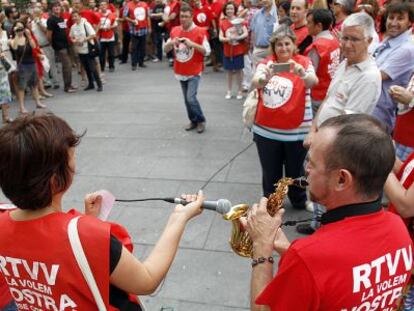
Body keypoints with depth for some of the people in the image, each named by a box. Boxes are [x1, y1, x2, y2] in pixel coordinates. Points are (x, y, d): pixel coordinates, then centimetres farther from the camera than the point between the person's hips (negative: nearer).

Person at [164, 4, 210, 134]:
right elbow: (165, 49, 8)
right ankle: (193, 121, 27)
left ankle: (201, 120, 8)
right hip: (180, 72, 5)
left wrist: (192, 44, -24)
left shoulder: (200, 32, -10)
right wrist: (172, 42, -14)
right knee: (186, 98, 11)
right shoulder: (174, 30, 4)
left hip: (194, 72, -5)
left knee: (191, 98, -13)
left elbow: (207, 51, -12)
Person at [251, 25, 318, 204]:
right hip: (266, 129, 1)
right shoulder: (266, 63, -1)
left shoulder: (303, 62, -5)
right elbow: (255, 82, -20)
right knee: (270, 172, 16)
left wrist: (301, 73, -48)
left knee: (295, 170, 17)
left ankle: (300, 201, 42)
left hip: (296, 130, -1)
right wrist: (265, 77, -43)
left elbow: (313, 81, -26)